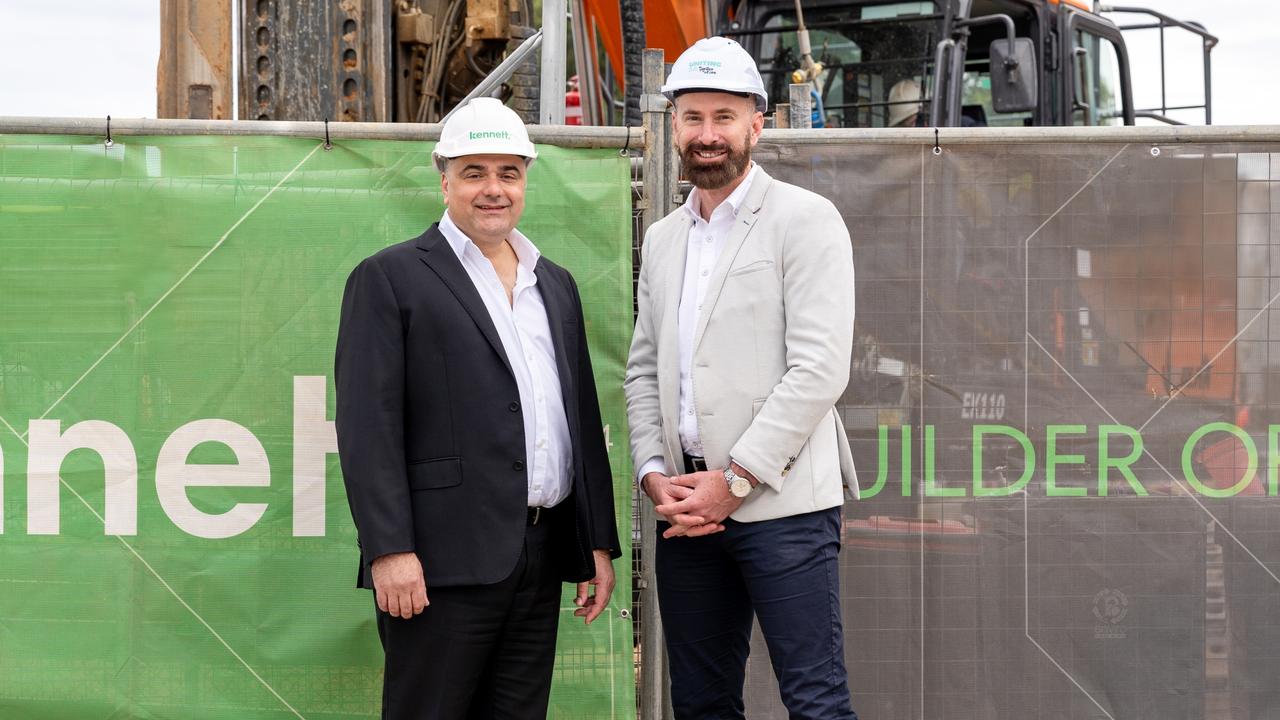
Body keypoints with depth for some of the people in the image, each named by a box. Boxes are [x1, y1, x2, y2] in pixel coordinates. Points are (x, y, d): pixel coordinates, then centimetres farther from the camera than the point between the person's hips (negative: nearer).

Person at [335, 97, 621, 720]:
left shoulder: (556, 285, 18)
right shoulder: (389, 278, -2)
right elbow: (367, 425, -9)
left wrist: (599, 542, 14)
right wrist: (389, 550, -16)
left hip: (542, 561, 6)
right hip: (445, 560, -6)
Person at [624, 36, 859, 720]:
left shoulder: (805, 219, -4)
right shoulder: (662, 238, 16)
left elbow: (820, 368, -12)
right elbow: (643, 368, 17)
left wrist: (735, 481, -14)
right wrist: (654, 474, 0)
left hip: (782, 503, -6)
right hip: (686, 509, 6)